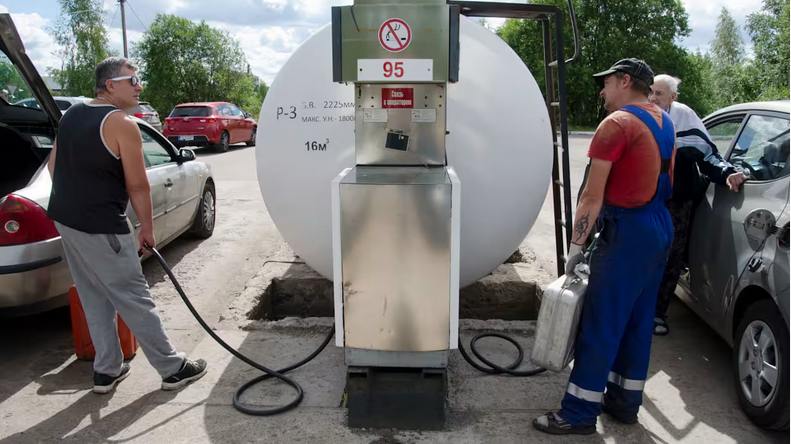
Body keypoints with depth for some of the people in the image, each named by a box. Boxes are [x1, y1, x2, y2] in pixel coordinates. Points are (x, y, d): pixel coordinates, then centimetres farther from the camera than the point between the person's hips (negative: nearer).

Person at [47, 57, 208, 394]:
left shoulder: (72, 115, 11)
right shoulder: (122, 124, -15)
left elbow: (54, 166, 18)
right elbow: (137, 186, -13)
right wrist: (147, 226, -2)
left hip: (64, 218, 9)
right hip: (100, 228, -9)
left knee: (95, 300, 16)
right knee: (134, 300, -1)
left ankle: (107, 371, 24)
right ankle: (173, 369, 10)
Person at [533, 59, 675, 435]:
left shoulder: (617, 124, -13)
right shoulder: (664, 122, 14)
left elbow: (592, 196, -17)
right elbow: (662, 181, 16)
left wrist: (576, 245, -13)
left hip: (627, 231, -9)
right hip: (661, 227, 9)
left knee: (601, 325, -4)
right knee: (638, 320, 15)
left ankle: (579, 413, 4)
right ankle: (625, 402, 26)